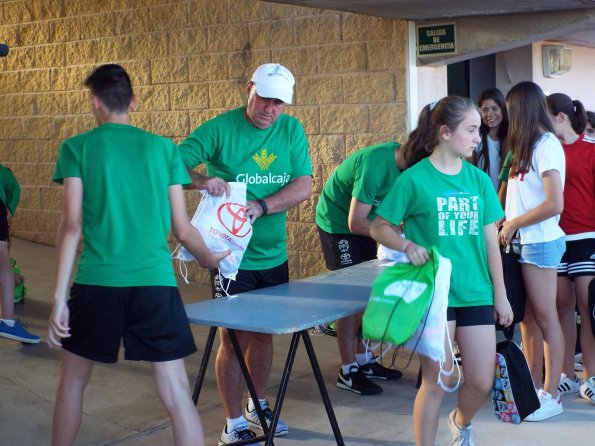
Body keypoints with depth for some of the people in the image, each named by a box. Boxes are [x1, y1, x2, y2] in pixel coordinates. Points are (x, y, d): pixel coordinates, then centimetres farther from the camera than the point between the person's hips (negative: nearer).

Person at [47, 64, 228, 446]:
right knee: (177, 393, 2)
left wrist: (59, 298, -2)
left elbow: (72, 226, -4)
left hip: (97, 284, 0)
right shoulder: (164, 148, 9)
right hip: (156, 284, 1)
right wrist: (208, 258, 28)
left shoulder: (77, 148, 4)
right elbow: (182, 228, 8)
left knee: (73, 380, 20)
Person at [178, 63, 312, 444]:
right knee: (234, 337, 2)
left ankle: (258, 405, 38)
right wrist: (201, 180, -36)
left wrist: (261, 207, -22)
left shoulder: (292, 130, 1)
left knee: (263, 332, 18)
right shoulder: (219, 128, -10)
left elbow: (303, 186, -6)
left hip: (273, 254, 4)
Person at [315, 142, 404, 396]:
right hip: (338, 222, -8)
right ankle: (348, 371, 1)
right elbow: (356, 223, -28)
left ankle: (363, 360, 21)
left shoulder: (400, 160, -10)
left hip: (361, 223, 8)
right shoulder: (375, 164, -33)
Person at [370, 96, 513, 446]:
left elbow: (491, 241, 9)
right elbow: (379, 228, -2)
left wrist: (500, 295, 9)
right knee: (436, 382, 1)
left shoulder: (479, 180, 5)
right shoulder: (414, 179, -8)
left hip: (476, 295, 4)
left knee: (482, 382, 7)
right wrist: (408, 246, -20)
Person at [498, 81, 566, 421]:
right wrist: (508, 222, -1)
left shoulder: (546, 145, -14)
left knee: (545, 317, -2)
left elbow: (555, 204, -20)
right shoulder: (529, 146, 13)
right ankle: (533, 385, 20)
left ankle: (551, 396, 4)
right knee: (527, 316, 11)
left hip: (540, 242, -8)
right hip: (524, 241, 8)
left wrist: (513, 224, -12)